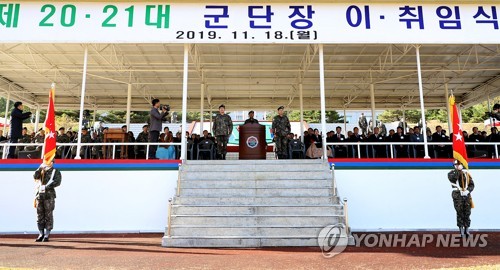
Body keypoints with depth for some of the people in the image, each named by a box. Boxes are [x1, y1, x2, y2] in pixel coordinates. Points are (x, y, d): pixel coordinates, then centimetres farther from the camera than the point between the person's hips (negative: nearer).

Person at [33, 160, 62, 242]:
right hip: (39, 195, 4)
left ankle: (47, 235, 1)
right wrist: (40, 168, -8)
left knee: (48, 215, -4)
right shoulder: (41, 171, 17)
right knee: (40, 215, 6)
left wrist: (46, 187, -17)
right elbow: (35, 177, -2)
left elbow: (57, 182, -11)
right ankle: (41, 234, 15)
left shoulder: (55, 172, 4)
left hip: (49, 196, -4)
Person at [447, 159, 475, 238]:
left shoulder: (466, 174, 10)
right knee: (460, 214, -1)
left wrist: (468, 191, -12)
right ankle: (461, 231, 7)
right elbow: (452, 178, -23)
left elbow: (471, 185, 6)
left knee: (467, 213, 2)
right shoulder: (452, 173, 2)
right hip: (457, 195, -3)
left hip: (467, 195, 3)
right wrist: (458, 170, -21)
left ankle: (466, 230, 13)